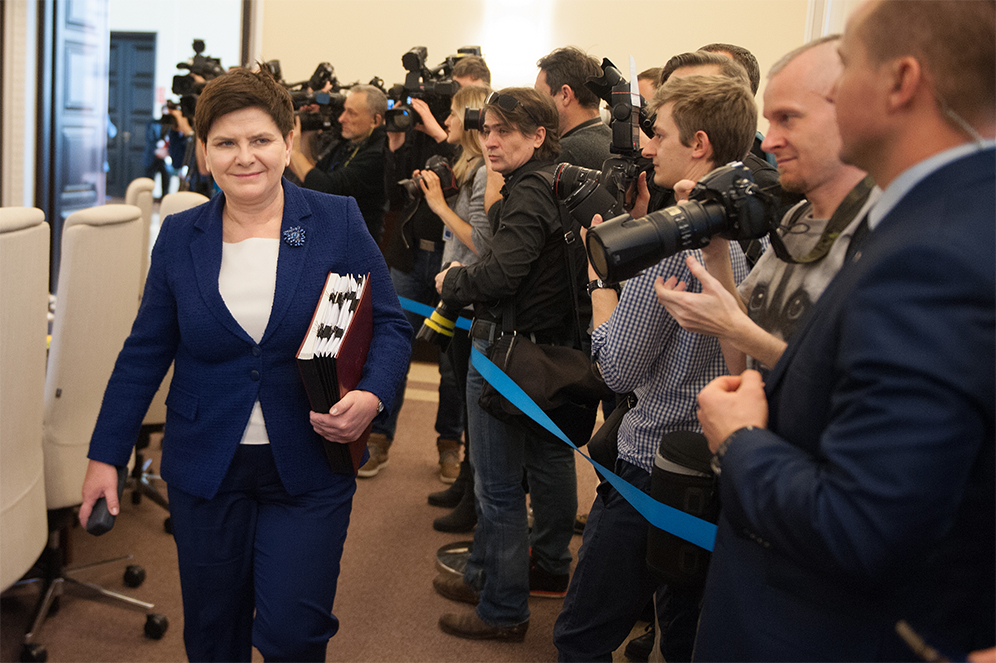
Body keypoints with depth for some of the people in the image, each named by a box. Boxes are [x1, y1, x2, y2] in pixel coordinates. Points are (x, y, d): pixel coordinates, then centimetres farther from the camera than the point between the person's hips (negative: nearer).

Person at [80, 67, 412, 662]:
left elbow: (390, 324, -2)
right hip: (205, 464, 3)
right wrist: (106, 455, 6)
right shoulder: (180, 237, 2)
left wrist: (372, 396, -21)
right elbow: (146, 351, 7)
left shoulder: (338, 223, -5)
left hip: (309, 467, -2)